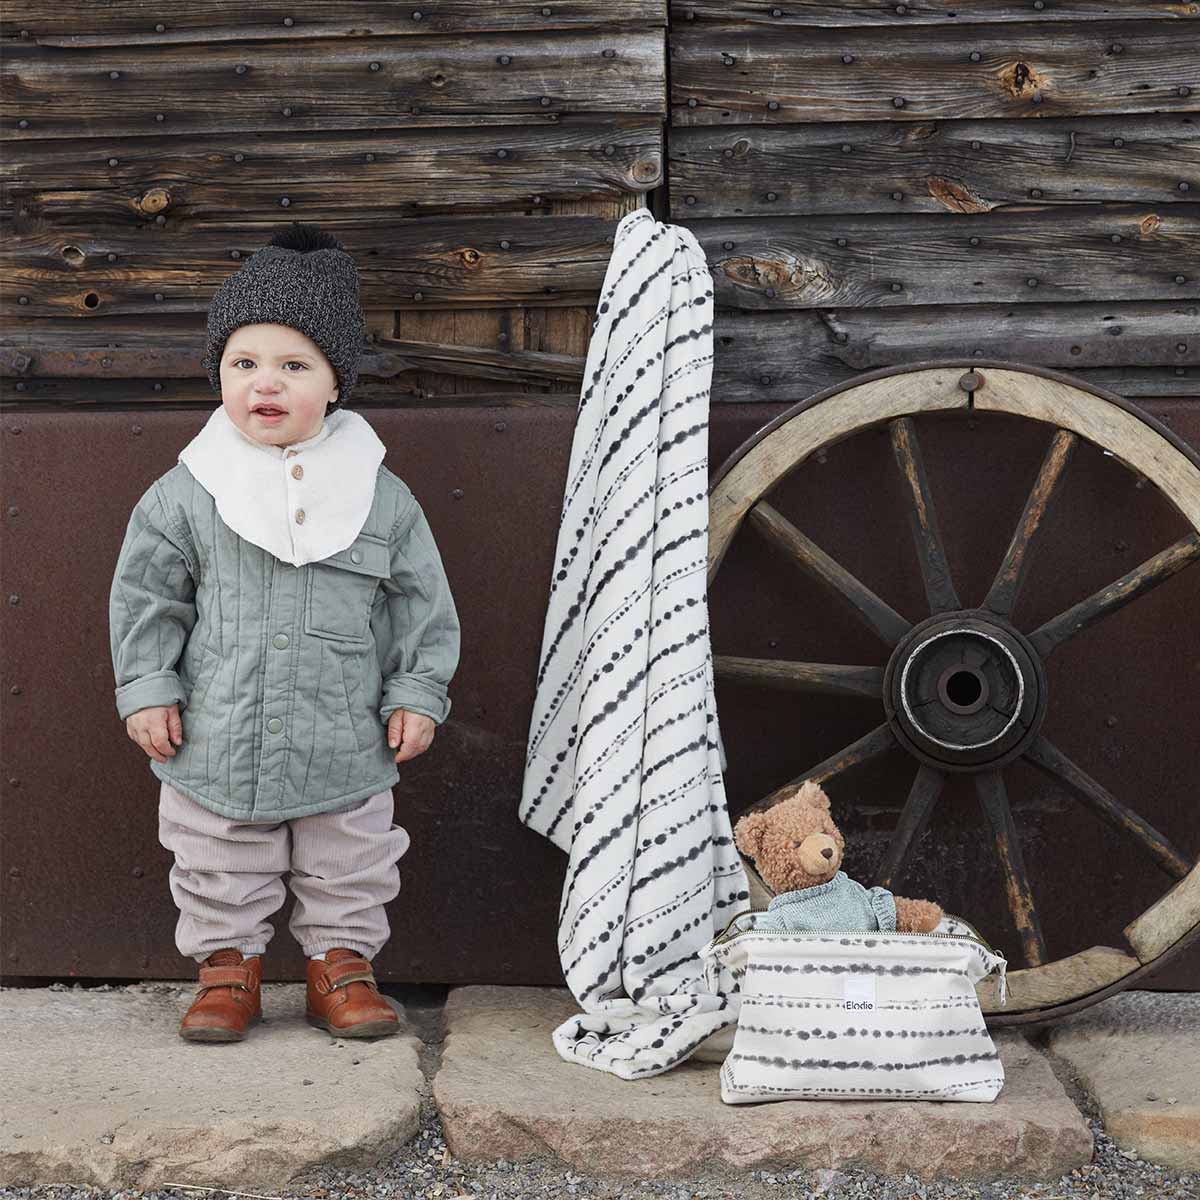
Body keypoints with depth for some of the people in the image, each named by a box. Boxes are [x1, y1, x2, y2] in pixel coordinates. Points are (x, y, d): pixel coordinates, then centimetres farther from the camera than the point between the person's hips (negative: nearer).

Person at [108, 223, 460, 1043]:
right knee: (220, 874, 14)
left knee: (349, 870, 15)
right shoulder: (187, 493, -6)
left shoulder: (380, 496, -5)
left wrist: (418, 694, 0)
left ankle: (343, 963, 33)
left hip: (346, 750, 0)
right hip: (216, 745, 0)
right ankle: (229, 965, 33)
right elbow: (145, 593, 2)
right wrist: (148, 688, -2)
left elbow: (423, 602, 2)